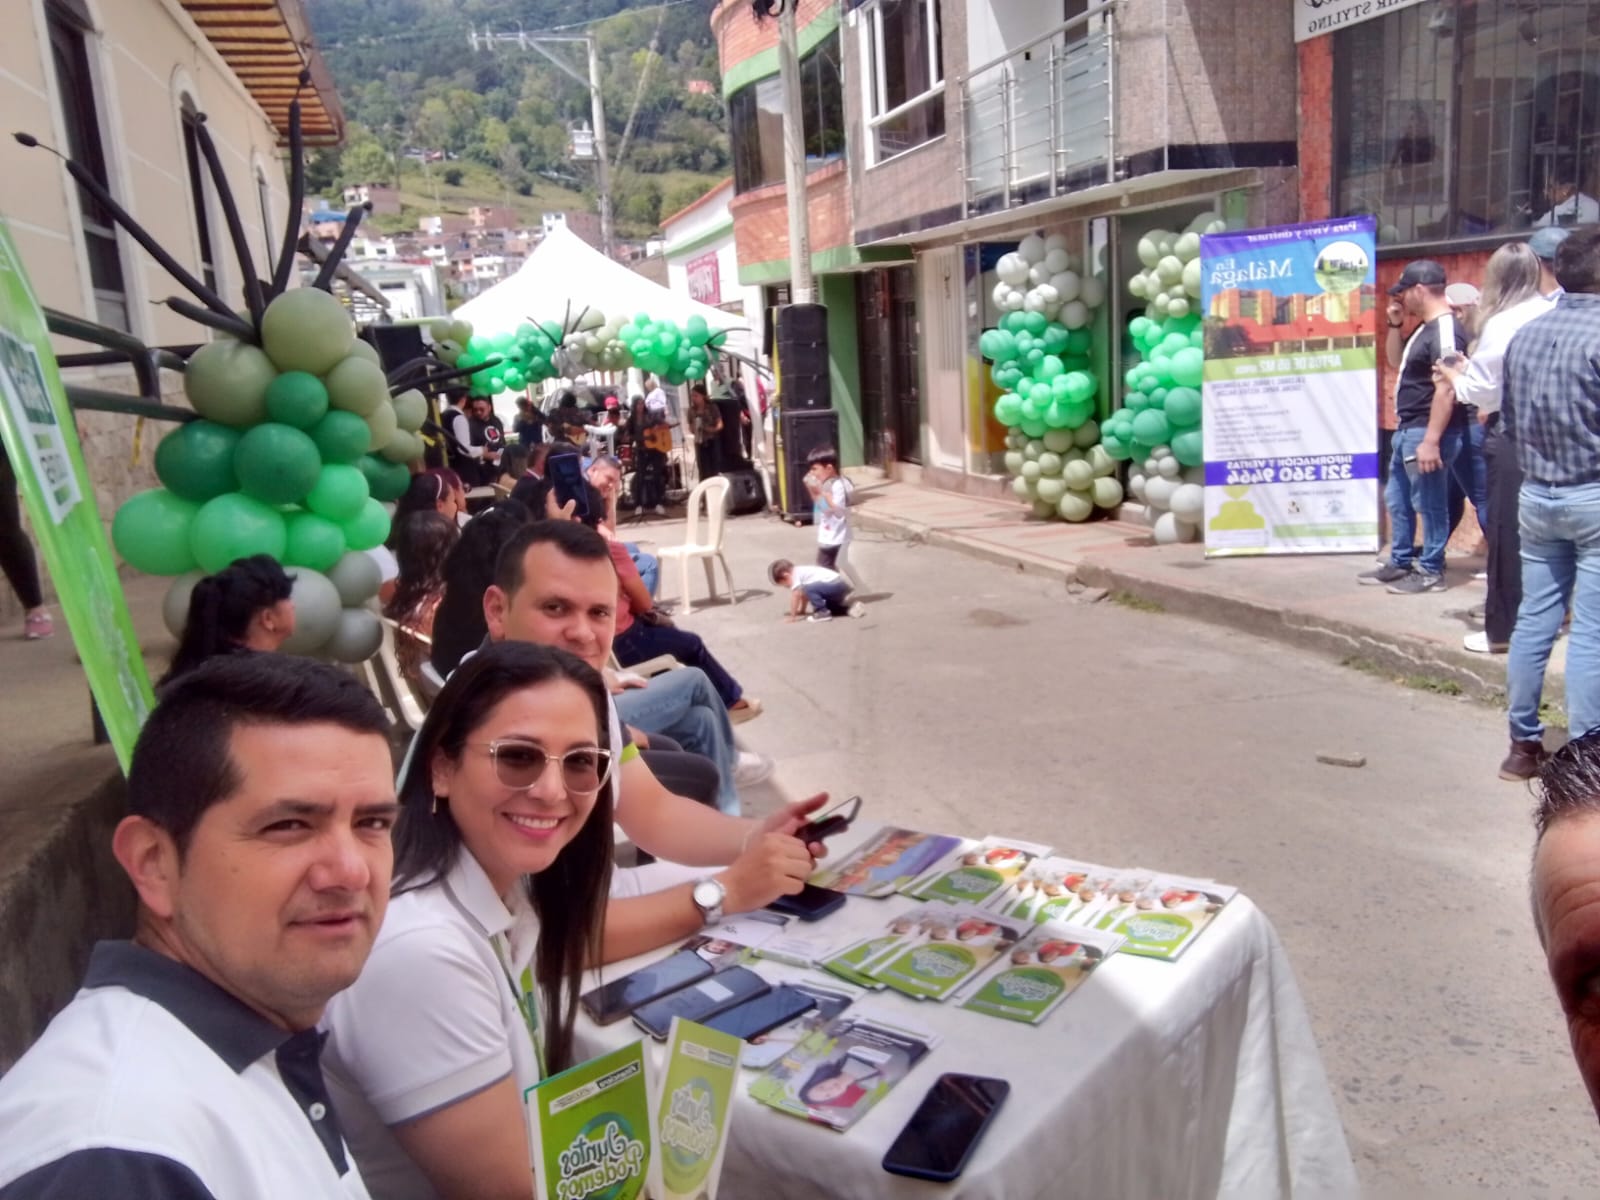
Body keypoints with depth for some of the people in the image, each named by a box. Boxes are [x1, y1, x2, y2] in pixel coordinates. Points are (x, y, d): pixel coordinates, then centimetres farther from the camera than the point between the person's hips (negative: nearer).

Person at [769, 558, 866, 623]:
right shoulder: (802, 572, 20)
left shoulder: (795, 573, -8)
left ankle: (822, 613, -11)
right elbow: (804, 594, 26)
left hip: (835, 585, -11)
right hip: (841, 585, 11)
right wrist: (801, 611, 30)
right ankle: (850, 606, 18)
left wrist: (792, 615, -8)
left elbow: (795, 595, -12)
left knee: (809, 588, -21)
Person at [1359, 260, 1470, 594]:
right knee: (1398, 501, 17)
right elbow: (1396, 362, 27)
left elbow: (1446, 390, -24)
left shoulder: (1445, 330, -18)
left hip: (1426, 432, -11)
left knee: (1429, 504, -1)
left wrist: (1431, 441, -27)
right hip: (1407, 429, 11)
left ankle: (1431, 571, 8)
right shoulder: (1425, 327, 13)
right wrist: (1395, 325, 12)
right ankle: (1400, 563, 28)